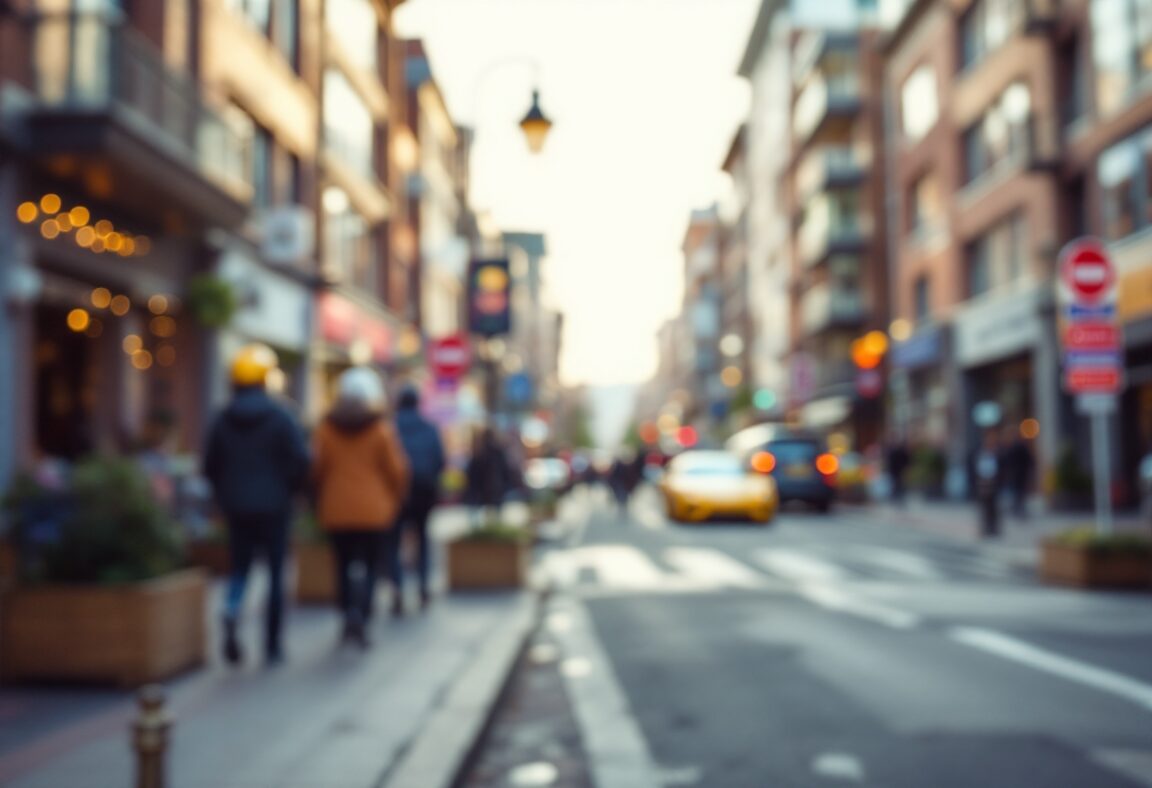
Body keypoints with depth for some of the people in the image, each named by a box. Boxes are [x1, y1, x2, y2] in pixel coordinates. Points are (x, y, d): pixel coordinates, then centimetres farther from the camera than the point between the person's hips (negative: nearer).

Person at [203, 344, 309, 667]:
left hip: (236, 508, 3)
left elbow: (210, 465, 5)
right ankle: (273, 644, 9)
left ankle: (232, 615, -16)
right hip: (273, 506, -3)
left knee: (239, 568, 14)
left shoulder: (222, 419, 2)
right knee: (276, 572, 6)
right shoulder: (280, 417, -9)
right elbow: (300, 460, -12)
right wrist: (290, 489, 5)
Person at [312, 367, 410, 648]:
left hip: (337, 510, 3)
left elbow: (318, 469, 4)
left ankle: (349, 618, 17)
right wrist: (396, 500, 11)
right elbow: (396, 469, -5)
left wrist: (320, 504, 17)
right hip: (374, 510, -3)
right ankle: (360, 616, -15)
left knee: (344, 564, 14)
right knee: (370, 565, 1)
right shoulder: (382, 430, -8)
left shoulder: (326, 428, 0)